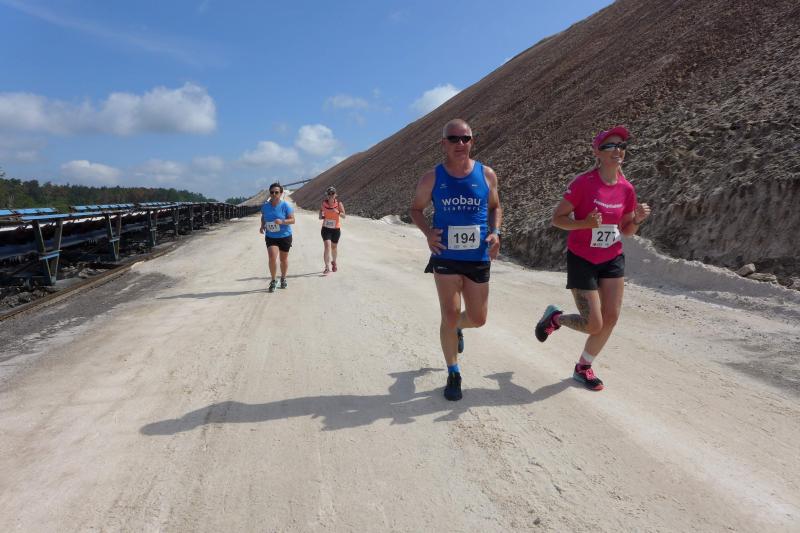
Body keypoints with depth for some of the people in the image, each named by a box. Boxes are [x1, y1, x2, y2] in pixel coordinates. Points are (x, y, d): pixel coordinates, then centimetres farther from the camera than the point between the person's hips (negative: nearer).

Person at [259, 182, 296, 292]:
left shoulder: (285, 205, -12)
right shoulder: (265, 206, -2)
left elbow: (292, 220, -13)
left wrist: (282, 221, -30)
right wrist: (262, 225, -1)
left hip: (285, 236, -1)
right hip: (270, 237, 1)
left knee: (284, 259, 13)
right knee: (272, 258, -16)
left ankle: (283, 278, 37)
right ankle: (273, 281, 3)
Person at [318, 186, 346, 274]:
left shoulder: (339, 204, -8)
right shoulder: (324, 203, -3)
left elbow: (343, 216, -11)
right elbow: (321, 209, 17)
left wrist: (338, 212, -30)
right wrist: (321, 216, -4)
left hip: (336, 229, 0)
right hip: (326, 228, 0)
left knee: (334, 247, 16)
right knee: (327, 246, -17)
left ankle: (334, 262, 43)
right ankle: (327, 266, -20)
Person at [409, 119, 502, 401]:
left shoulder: (486, 174, 0)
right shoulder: (432, 178, -2)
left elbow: (495, 207, 14)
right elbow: (415, 209, 10)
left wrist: (495, 232, -6)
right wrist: (428, 232, -10)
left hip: (478, 258, 2)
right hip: (446, 257, -2)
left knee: (478, 318, 9)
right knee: (449, 316, -4)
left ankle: (457, 328, 47)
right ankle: (453, 373, 17)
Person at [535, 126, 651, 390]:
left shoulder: (627, 189, -1)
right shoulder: (583, 183, -17)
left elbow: (626, 230, 9)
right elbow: (557, 218, -13)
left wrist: (638, 219, -12)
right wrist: (585, 223, -29)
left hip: (612, 259, 6)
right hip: (582, 260, -5)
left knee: (611, 319, 2)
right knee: (594, 325, -4)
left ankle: (583, 367, 24)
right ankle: (554, 317, 27)